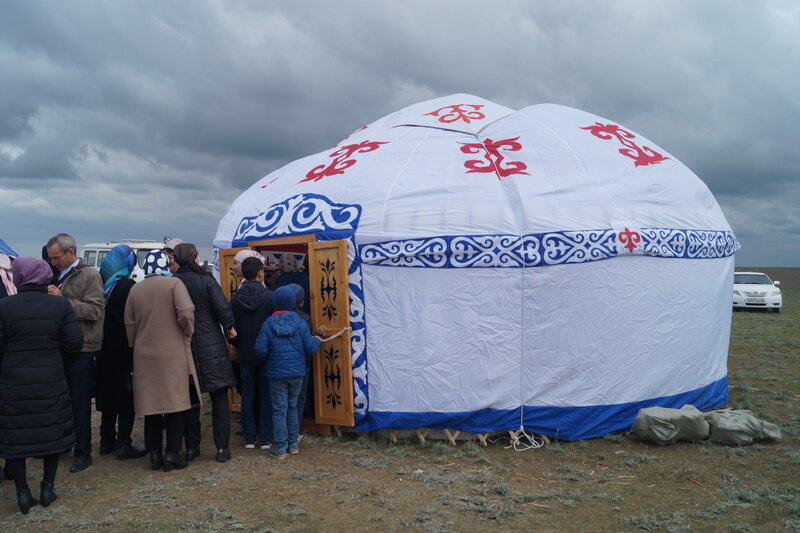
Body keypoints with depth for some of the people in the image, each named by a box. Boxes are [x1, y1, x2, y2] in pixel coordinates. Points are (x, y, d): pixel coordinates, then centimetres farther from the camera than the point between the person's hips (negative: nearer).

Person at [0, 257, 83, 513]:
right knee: (52, 432, 15)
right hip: (51, 381, 1)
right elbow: (74, 343, -7)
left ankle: (23, 492, 15)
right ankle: (47, 488, 21)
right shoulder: (60, 305, -6)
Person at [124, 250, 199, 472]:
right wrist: (187, 333, -3)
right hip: (173, 354, -4)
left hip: (145, 356, 4)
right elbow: (186, 313, -20)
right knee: (177, 403, 3)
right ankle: (172, 453, 1)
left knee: (151, 404, 11)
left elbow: (129, 323, 9)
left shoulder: (135, 289, 6)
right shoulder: (174, 284, -8)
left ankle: (154, 453, 15)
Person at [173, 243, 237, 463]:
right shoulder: (206, 279, -7)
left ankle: (192, 447, 18)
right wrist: (229, 328, 3)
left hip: (184, 347, 2)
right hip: (211, 344, -2)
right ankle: (222, 448, 5)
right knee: (219, 397, 5)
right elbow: (222, 307, -13)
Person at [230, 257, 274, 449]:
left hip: (245, 356, 3)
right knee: (266, 396, 6)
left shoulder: (235, 298, -3)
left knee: (247, 395, 11)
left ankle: (249, 438, 16)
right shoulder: (269, 296, -13)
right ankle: (265, 438, 9)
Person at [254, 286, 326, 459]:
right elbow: (310, 347, -5)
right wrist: (318, 336, 12)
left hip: (277, 374, -2)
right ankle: (293, 443, 23)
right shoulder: (300, 323, -4)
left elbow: (260, 350, -10)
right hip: (297, 373, 2)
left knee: (279, 410, 5)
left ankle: (280, 447, 8)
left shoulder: (268, 324, -7)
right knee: (292, 407, 18)